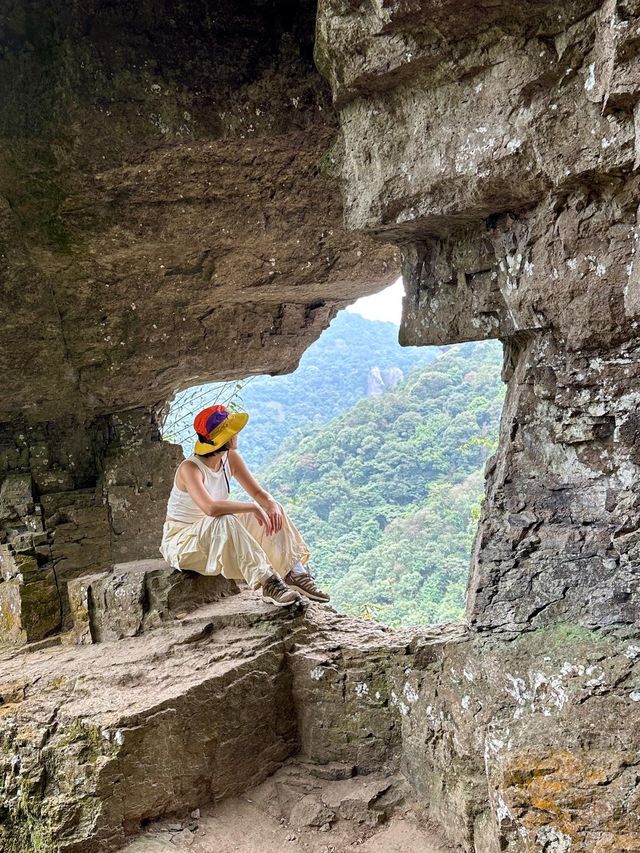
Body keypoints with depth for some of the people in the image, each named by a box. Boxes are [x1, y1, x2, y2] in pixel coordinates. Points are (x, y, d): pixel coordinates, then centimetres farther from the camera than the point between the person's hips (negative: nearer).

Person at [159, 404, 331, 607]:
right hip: (180, 541, -7)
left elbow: (258, 493, -2)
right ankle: (268, 583, -37)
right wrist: (253, 508, -35)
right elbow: (211, 508, -43)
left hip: (217, 536, 7)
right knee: (226, 521, -38)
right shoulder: (190, 468, -26)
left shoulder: (230, 458, -4)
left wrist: (272, 506, -24)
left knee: (271, 512, -7)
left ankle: (295, 573, -15)